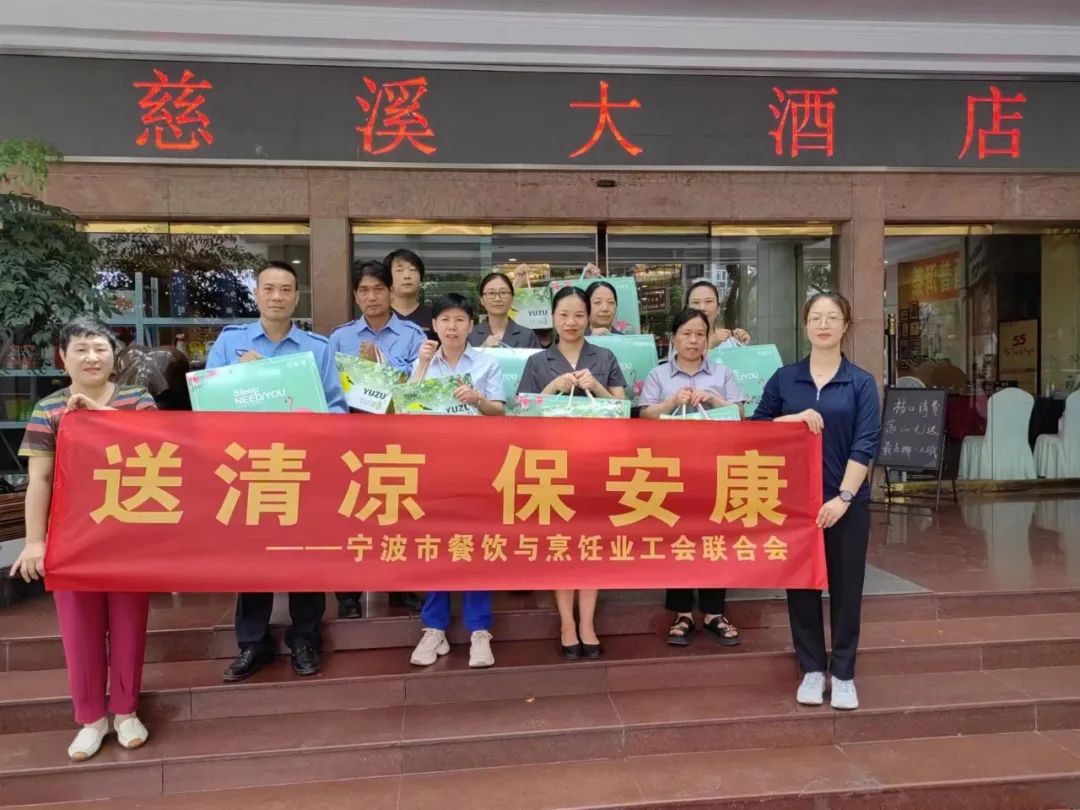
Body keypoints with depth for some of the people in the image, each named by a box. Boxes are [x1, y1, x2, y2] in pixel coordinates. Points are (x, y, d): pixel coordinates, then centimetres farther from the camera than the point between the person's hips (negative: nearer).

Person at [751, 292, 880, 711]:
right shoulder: (784, 378, 4)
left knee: (845, 587, 7)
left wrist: (844, 497, -16)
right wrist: (793, 419, -13)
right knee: (801, 585, 9)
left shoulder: (861, 383, -1)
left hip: (846, 501, -1)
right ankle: (812, 669, 24)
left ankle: (843, 674, 22)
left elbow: (864, 446, -7)